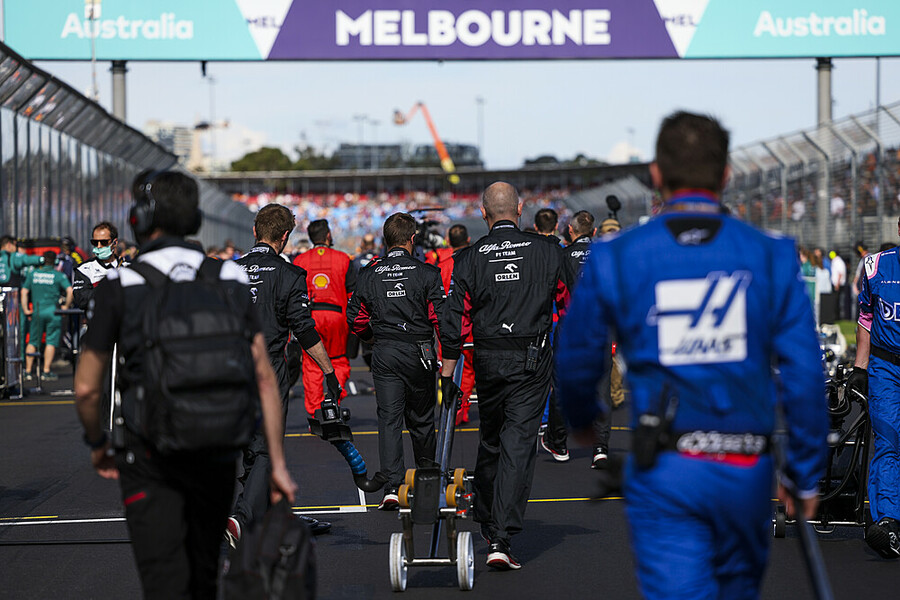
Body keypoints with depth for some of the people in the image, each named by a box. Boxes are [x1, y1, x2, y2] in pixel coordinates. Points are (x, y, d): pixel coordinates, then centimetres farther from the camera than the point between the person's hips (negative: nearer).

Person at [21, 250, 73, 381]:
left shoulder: (33, 274, 7)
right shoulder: (58, 275, -3)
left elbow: (24, 292, 7)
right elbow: (70, 291, -13)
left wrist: (25, 309, 10)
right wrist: (66, 306, -2)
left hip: (36, 311, 3)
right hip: (52, 310, -3)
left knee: (33, 341, 11)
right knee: (51, 341, 2)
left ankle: (28, 371, 12)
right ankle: (46, 372, -2)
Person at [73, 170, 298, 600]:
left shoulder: (120, 284, -6)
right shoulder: (230, 280, 3)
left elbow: (86, 388, -4)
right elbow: (264, 377, -1)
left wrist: (97, 444, 15)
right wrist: (278, 464, 2)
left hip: (150, 457, -4)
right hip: (218, 452, 4)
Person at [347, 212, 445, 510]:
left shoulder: (369, 275, 2)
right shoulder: (426, 273, -6)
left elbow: (356, 319, 6)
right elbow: (440, 316, -10)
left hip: (384, 354, 1)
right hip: (418, 352, -1)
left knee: (389, 420, -1)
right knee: (421, 419, 14)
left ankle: (392, 487, -13)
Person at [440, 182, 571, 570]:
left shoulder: (470, 259, -1)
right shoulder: (547, 251, -1)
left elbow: (455, 320, -1)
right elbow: (570, 306, 6)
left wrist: (447, 371, 8)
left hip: (488, 359, 2)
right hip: (532, 360, -1)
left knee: (490, 441, 18)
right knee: (518, 443, -5)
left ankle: (486, 523, 32)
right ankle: (501, 540, -13)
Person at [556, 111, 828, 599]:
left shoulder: (613, 259, 0)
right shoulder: (771, 257, 0)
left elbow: (576, 362, 10)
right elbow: (803, 373, -2)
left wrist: (582, 419, 32)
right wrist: (805, 475, 8)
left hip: (664, 471, -2)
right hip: (746, 470, 2)